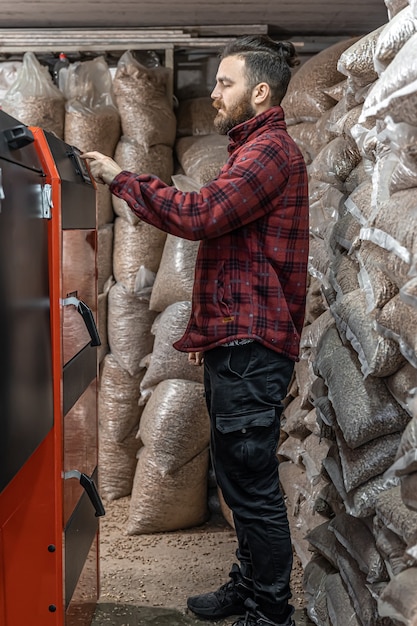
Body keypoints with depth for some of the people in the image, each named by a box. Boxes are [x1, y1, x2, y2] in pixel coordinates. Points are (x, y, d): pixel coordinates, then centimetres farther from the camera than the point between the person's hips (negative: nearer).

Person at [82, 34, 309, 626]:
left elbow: (200, 214, -25)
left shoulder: (271, 150, -11)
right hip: (235, 344, 11)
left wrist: (122, 178, -13)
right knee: (240, 476, 18)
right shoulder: (255, 150, 23)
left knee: (252, 484, -3)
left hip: (250, 349, -11)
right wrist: (203, 330, 21)